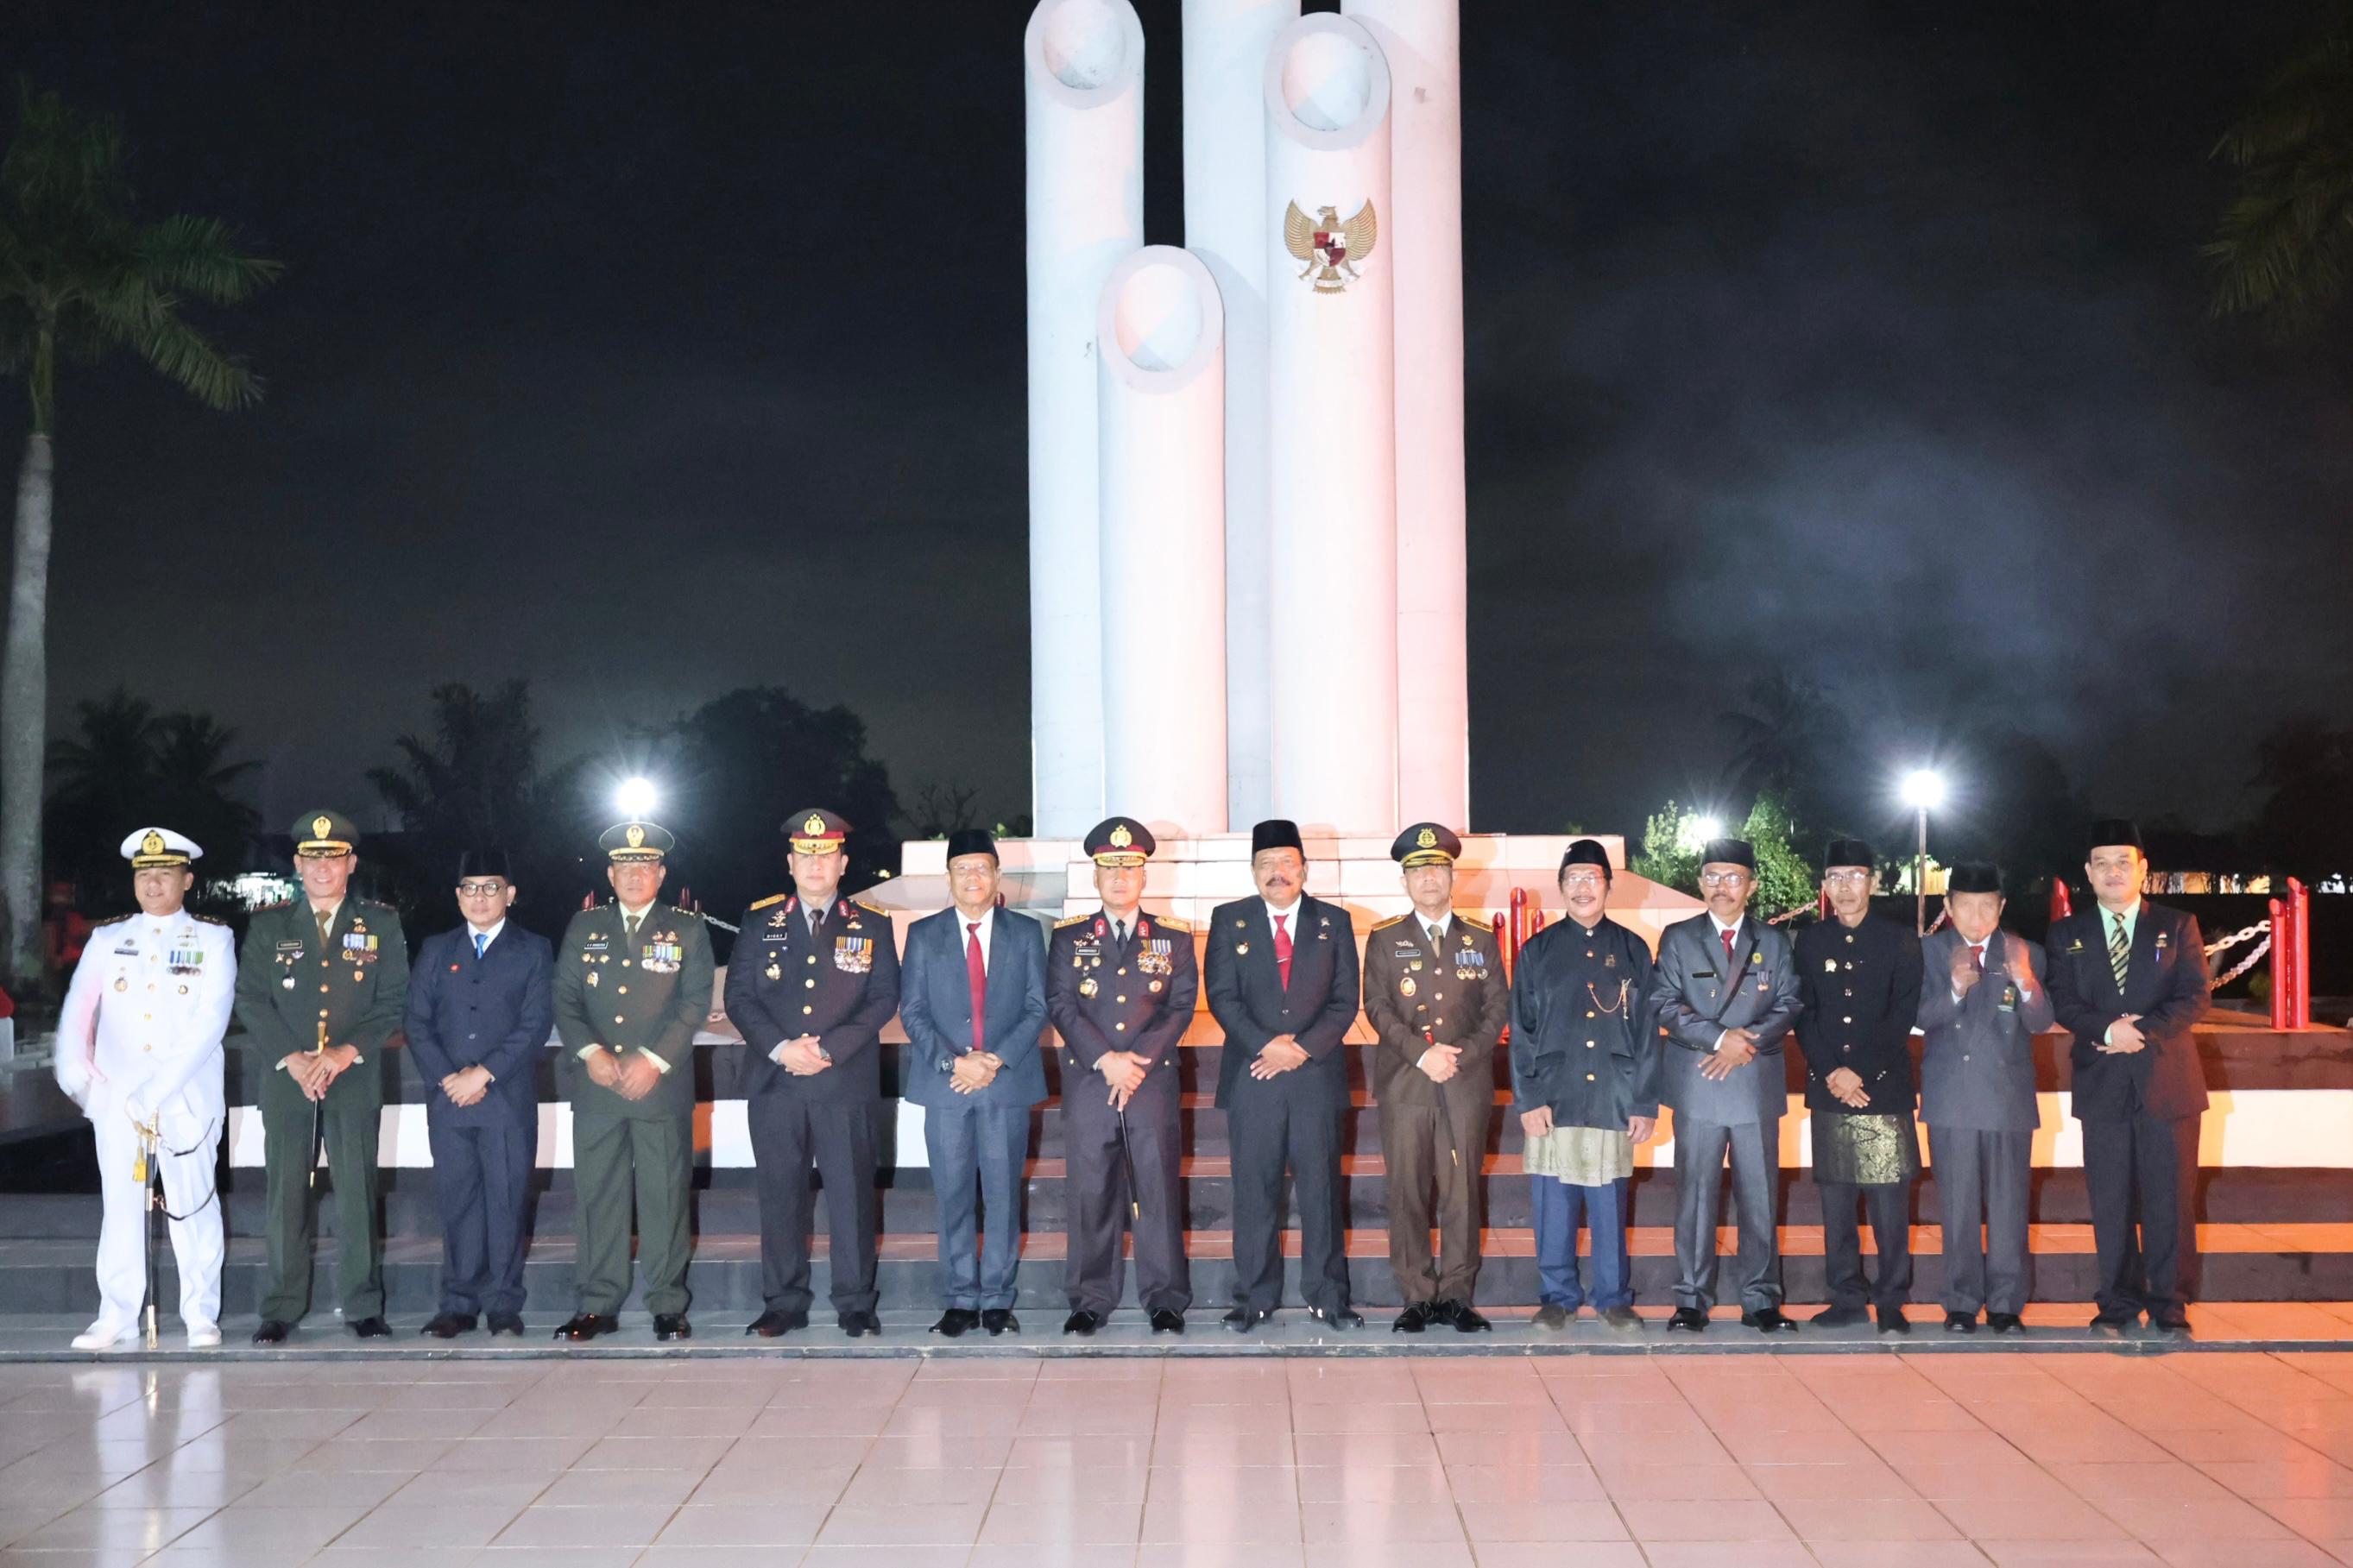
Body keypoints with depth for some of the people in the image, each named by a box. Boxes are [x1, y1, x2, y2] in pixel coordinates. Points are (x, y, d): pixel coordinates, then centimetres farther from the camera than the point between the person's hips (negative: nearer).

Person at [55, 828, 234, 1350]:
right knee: (120, 1205, 3)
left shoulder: (212, 940, 3)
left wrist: (158, 1089, -15)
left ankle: (201, 1317, 9)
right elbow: (78, 1013, 6)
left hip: (187, 1099, -2)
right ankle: (117, 1320, 9)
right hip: (116, 1097, 2)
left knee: (192, 1205, 1)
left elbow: (211, 1023, -7)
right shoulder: (106, 939, 11)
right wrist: (75, 1072, -12)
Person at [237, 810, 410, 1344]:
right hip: (286, 1077, 1)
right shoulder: (268, 926, 10)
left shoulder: (381, 924, 9)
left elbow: (393, 1000, 3)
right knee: (286, 1194, 0)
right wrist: (293, 1059, -9)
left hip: (355, 1078, -1)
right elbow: (251, 1000, 3)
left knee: (357, 1193, -3)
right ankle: (281, 1310, 6)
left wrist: (346, 1052, -10)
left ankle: (363, 1307, 4)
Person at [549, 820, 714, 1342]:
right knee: (598, 1195, 3)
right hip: (595, 1085, 2)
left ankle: (668, 1304, 8)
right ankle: (598, 1304, 10)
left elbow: (695, 1003, -1)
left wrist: (654, 1060, -12)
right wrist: (590, 1052, -8)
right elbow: (564, 999, 8)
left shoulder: (687, 930, 7)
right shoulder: (584, 927, 13)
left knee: (665, 1195, 0)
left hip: (663, 1086, -2)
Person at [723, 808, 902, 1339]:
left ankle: (855, 1303, 6)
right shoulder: (760, 921, 11)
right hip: (774, 1082, 1)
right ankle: (784, 1303, 11)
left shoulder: (871, 926, 9)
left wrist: (829, 1049, -10)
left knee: (851, 1191, -2)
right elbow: (739, 996, 6)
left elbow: (883, 998, 1)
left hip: (846, 1081, -1)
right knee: (780, 1192, 3)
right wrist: (780, 1048, -9)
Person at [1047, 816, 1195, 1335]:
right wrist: (1105, 1060, -11)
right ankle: (1090, 1301, 9)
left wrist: (1139, 1062, -10)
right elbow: (1060, 1005, 1)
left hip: (1154, 1079, 0)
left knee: (1159, 1188, -1)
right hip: (1086, 1083, 0)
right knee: (1090, 1189, 1)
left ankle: (1166, 1300, 7)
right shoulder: (1069, 938, 9)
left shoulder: (1174, 937, 9)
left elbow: (1181, 1006, 2)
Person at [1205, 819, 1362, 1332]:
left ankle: (1327, 1297, 10)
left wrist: (1302, 1048, -10)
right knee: (1254, 1190, 2)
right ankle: (1255, 1298, 10)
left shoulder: (1334, 922, 9)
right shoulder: (1229, 921, 8)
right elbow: (1222, 997, 1)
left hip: (1317, 1073, 0)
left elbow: (1345, 1001, 4)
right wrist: (1265, 1044, -13)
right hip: (1251, 1075, 0)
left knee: (1321, 1187, 2)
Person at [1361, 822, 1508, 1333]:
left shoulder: (1481, 938, 12)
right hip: (1404, 1083, -1)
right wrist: (1422, 1053, -12)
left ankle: (1457, 1295, 8)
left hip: (1467, 1085, 1)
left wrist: (1463, 1055, -8)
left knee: (1463, 1192, 1)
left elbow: (1498, 1008, 7)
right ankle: (1417, 1297, 5)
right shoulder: (1385, 939, 8)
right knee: (1408, 1192, -1)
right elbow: (1377, 1007, 0)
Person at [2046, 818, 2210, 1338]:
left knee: (2170, 1198, 1)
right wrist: (2108, 1029, -18)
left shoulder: (2177, 927, 6)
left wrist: (2145, 1033, -17)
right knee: (2110, 1200, 4)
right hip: (2102, 1085, 1)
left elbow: (2194, 997, -3)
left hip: (2166, 1081, -1)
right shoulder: (2066, 935, 9)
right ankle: (2119, 1303, 12)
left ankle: (2169, 1303, 10)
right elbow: (2062, 1003, 0)